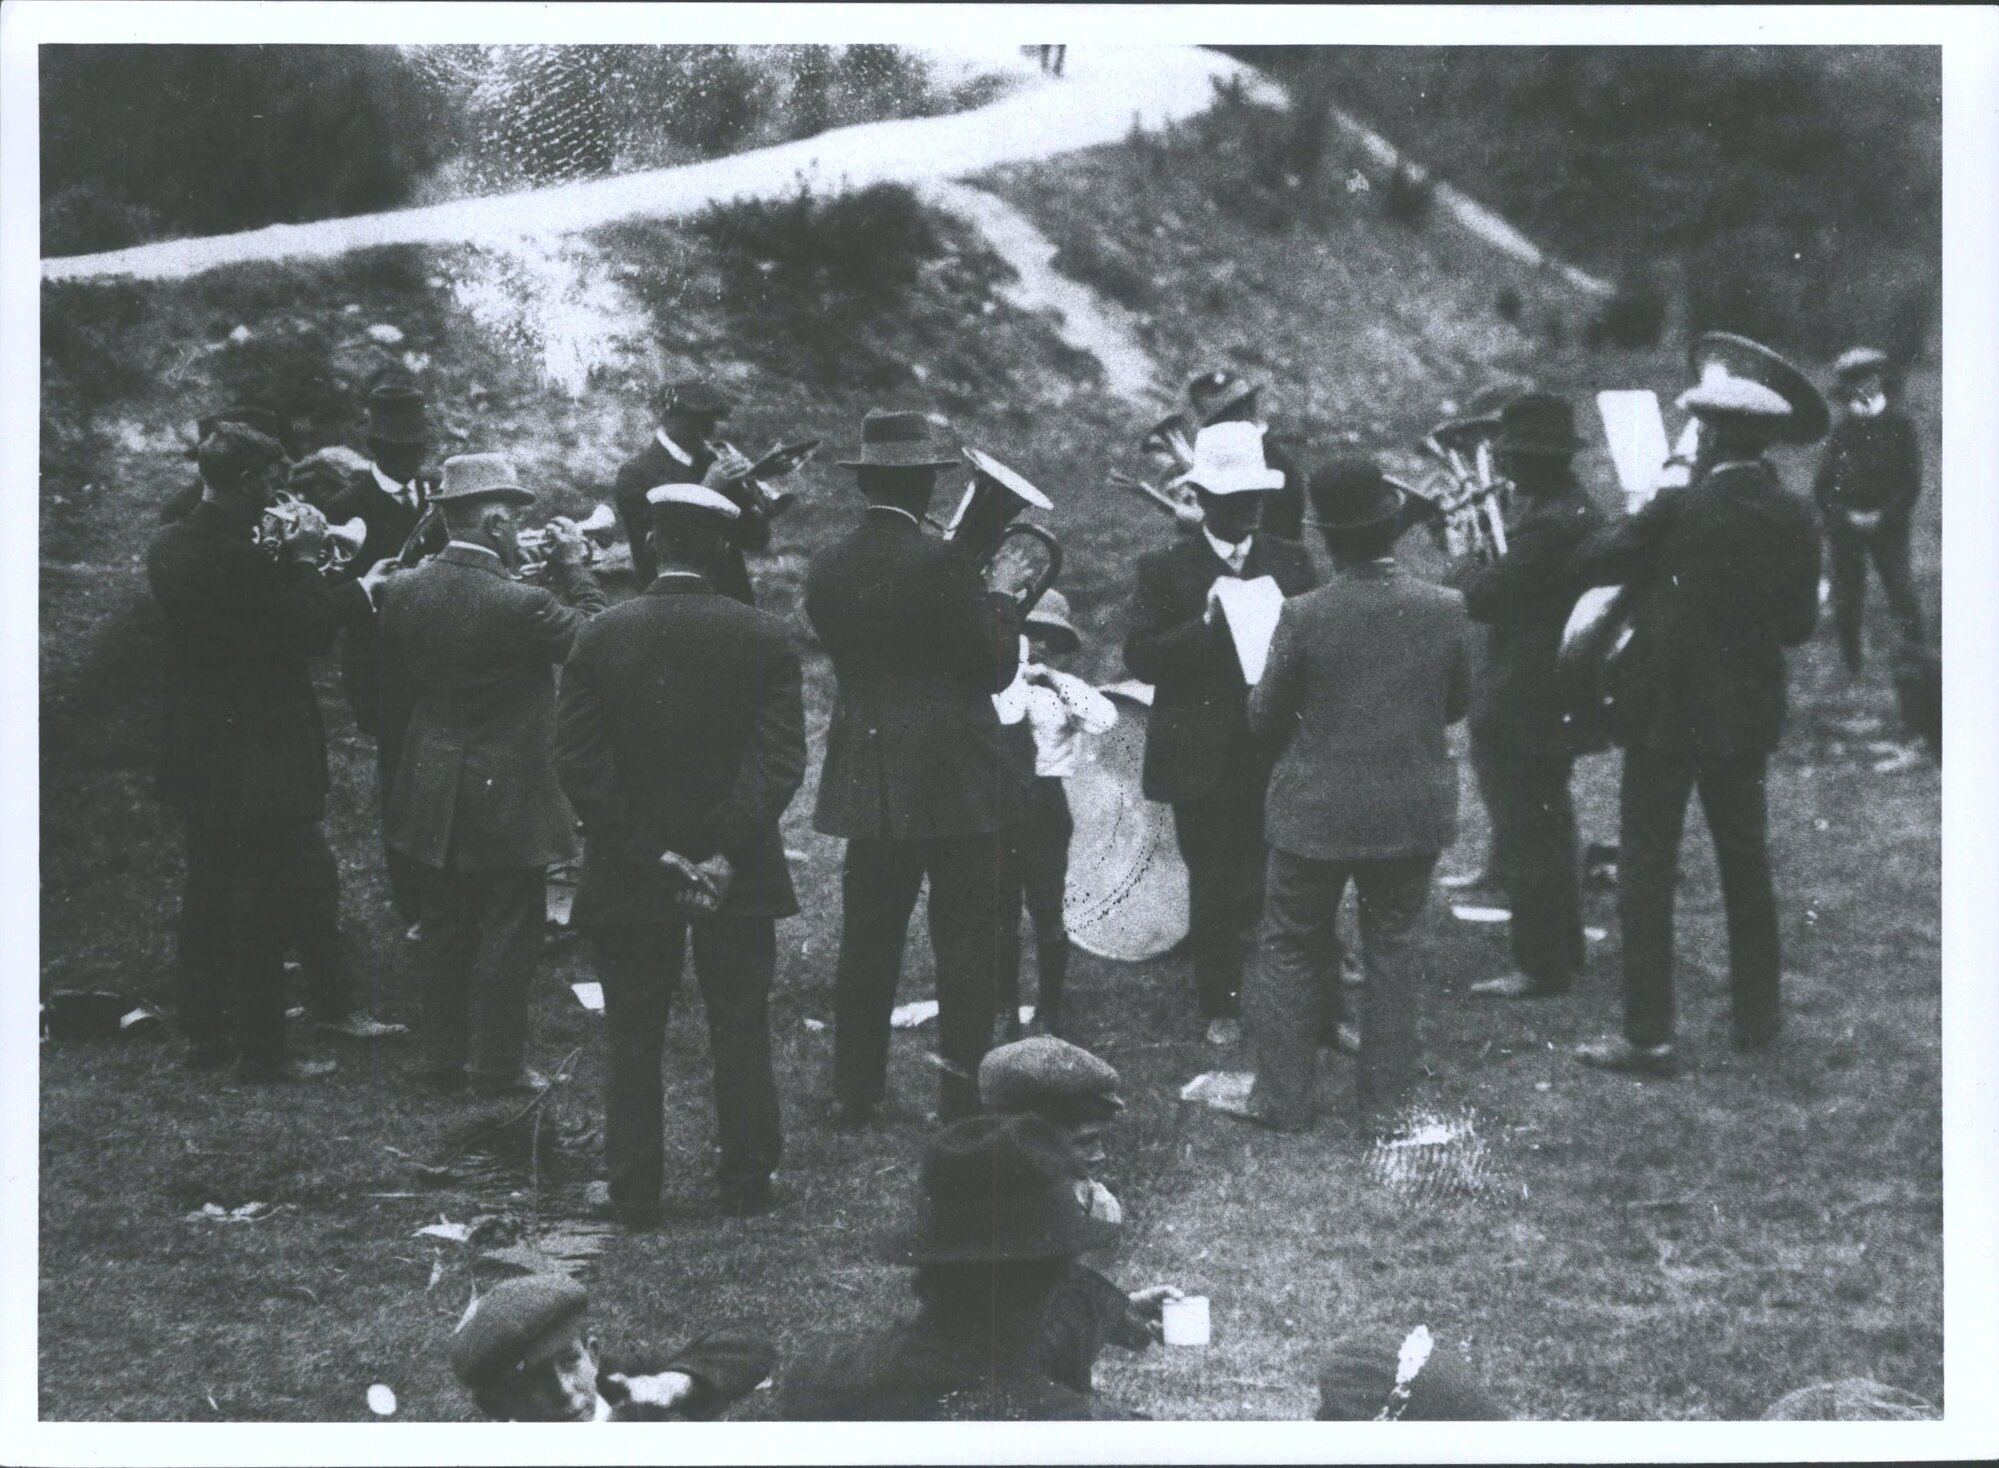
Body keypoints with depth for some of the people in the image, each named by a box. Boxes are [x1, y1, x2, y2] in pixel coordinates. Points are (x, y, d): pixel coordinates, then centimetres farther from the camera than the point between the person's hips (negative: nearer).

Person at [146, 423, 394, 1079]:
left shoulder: (167, 549, 3)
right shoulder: (240, 558, -24)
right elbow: (313, 631, -17)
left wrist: (290, 561, 8)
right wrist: (304, 560, -5)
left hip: (196, 756, 9)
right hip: (260, 760, -8)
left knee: (207, 895, 17)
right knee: (263, 906, 0)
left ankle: (204, 1031, 25)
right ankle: (261, 1047, 4)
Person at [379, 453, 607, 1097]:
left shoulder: (403, 591, -6)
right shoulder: (520, 604, -24)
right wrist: (573, 566, -3)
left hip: (432, 795, 6)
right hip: (507, 797, -6)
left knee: (445, 929, 16)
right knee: (508, 934, 6)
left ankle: (444, 1059, 23)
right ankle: (498, 1068, 11)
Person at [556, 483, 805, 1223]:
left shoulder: (600, 637, -5)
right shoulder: (765, 638, -6)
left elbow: (578, 761, -8)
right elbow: (781, 761, -12)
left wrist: (648, 853, -8)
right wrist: (728, 851, -12)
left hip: (628, 881, 0)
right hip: (738, 878, 0)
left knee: (634, 1042, 8)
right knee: (741, 1034, 11)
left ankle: (635, 1195, 11)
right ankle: (747, 1184, 16)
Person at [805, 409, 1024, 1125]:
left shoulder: (826, 569, 2)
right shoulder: (942, 563, -16)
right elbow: (997, 665, -9)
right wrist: (1000, 602, 10)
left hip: (866, 780, 5)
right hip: (954, 782, -5)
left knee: (868, 939, 12)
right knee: (965, 945, 2)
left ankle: (854, 1091, 17)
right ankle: (965, 1097, 4)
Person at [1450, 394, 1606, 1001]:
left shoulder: (1549, 524, -25)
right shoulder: (1577, 509, 9)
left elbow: (1482, 599, -23)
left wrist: (1464, 563, -6)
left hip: (1525, 708, -11)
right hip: (1559, 698, 11)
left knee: (1529, 837, -2)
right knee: (1548, 830, 20)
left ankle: (1541, 966, 4)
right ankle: (1563, 951, 31)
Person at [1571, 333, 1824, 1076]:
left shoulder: (1681, 511, -19)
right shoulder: (1794, 520, -3)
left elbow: (1591, 562, -11)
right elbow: (1799, 623, 6)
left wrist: (1640, 515, 3)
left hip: (1667, 713, -5)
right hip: (1748, 715, 5)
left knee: (1647, 868, 1)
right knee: (1746, 863, 17)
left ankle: (1648, 1035, 1)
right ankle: (1757, 1019, 24)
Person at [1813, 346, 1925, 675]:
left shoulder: (1899, 425, 2)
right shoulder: (1842, 429, 7)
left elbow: (1911, 481, -1)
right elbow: (1822, 485, 6)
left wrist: (1883, 517, -10)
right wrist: (1846, 516, -7)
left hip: (1888, 525, -2)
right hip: (1845, 525, 2)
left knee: (1902, 596, -10)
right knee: (1846, 600, 2)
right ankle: (1851, 669, 12)